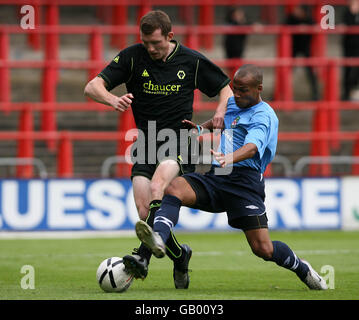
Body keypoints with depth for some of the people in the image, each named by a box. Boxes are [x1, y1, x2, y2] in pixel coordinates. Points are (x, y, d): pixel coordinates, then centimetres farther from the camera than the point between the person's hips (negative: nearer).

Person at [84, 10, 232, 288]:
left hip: (179, 145, -3)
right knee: (145, 212, -10)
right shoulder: (133, 57, -1)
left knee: (157, 188, -30)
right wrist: (113, 99, -27)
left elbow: (226, 89, 11)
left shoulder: (192, 61, -1)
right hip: (145, 147, 3)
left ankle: (142, 257, -38)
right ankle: (179, 256, 15)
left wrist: (221, 111, -11)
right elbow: (92, 87, -5)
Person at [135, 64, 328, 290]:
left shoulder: (263, 116, -7)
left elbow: (252, 147, -27)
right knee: (174, 188, -24)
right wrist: (201, 128, 23)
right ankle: (158, 239, -48)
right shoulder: (233, 103, 18)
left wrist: (229, 158, -47)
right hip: (216, 178, 7)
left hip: (244, 180, -7)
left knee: (264, 249, -11)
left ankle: (302, 269, 20)